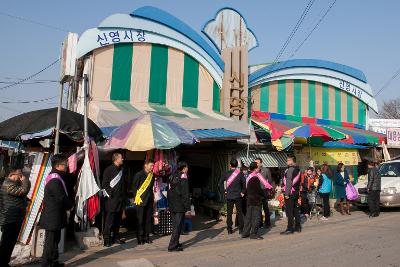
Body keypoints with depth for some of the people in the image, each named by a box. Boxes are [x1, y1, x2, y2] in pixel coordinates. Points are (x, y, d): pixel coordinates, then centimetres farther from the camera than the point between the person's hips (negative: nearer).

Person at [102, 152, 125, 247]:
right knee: (109, 220, -4)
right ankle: (107, 239, 4)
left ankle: (115, 237, 21)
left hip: (120, 199, 7)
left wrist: (123, 195, 13)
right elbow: (104, 184, -10)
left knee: (118, 219, 12)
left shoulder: (121, 170, 14)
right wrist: (110, 194, -13)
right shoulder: (109, 170, -7)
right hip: (111, 199, -7)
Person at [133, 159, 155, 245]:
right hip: (141, 200, -5)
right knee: (140, 220, 0)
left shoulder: (152, 175, 10)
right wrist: (136, 199, -8)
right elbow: (135, 187, -5)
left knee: (148, 219, 8)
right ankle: (140, 238, 9)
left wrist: (152, 197, 11)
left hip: (149, 201, 6)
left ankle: (146, 236, 19)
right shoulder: (139, 175, -7)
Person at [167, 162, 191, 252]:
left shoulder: (172, 176, 12)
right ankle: (173, 246, -3)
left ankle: (175, 243, 25)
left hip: (172, 206, 8)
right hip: (180, 206, -8)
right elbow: (185, 193, -15)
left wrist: (170, 205, 19)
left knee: (175, 225, 17)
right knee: (178, 226, -3)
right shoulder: (183, 177, -11)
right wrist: (188, 207, -13)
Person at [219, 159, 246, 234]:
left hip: (229, 196, 1)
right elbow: (244, 183, -14)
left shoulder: (227, 174, -1)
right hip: (238, 196, -1)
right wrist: (243, 192, -3)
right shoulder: (240, 173, -6)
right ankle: (241, 229, 9)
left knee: (229, 213, 8)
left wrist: (223, 191, 2)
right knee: (239, 212, 7)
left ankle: (229, 230, 11)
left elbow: (220, 182, -4)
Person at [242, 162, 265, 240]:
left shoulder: (248, 177, 10)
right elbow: (259, 189, -15)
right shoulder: (255, 178, -16)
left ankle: (245, 233, 17)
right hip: (256, 201, -9)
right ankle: (254, 233, 1)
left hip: (249, 200, 9)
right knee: (256, 217, -2)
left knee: (248, 216, 12)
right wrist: (264, 194, 0)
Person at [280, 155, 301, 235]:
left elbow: (289, 182, -20)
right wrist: (297, 191, 20)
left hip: (290, 193, -9)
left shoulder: (290, 169, -15)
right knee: (295, 210, 15)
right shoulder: (297, 169, 13)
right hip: (296, 192, 9)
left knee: (289, 211, -5)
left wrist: (287, 193, -19)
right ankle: (297, 227, 22)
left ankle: (290, 228, -3)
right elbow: (298, 182, 17)